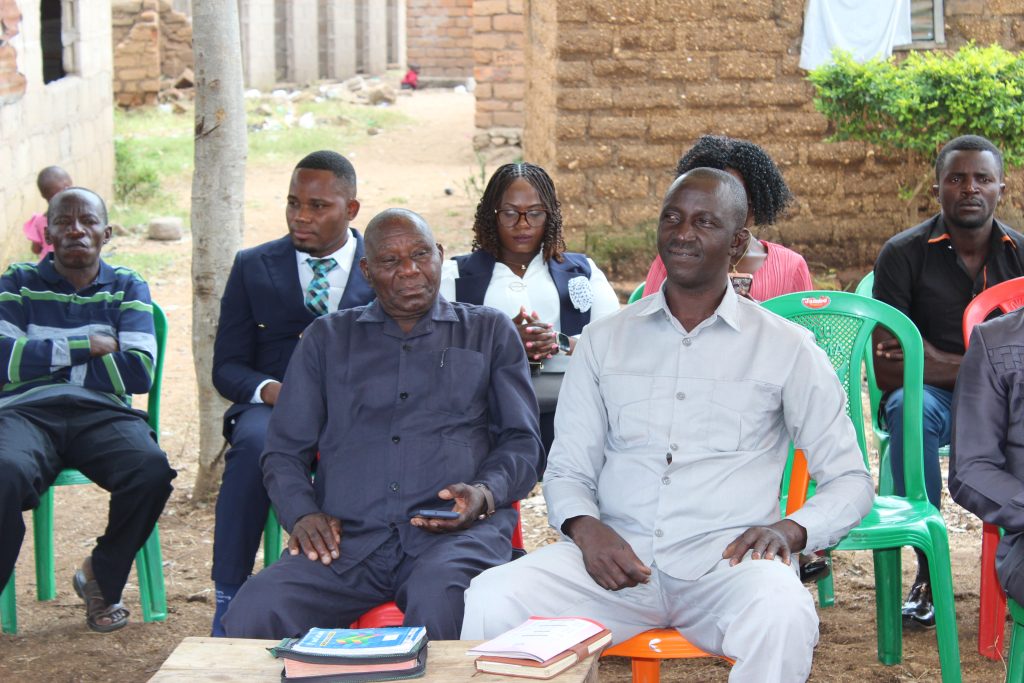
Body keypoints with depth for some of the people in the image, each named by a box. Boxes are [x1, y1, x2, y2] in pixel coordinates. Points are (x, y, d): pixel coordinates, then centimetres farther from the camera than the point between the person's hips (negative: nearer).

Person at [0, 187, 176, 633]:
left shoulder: (127, 289, 16)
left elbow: (139, 373, -1)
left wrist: (48, 358, 1)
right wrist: (86, 347, -3)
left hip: (102, 413, 2)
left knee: (152, 469, -31)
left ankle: (102, 579, -4)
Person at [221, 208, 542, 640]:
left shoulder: (490, 332, 21)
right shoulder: (328, 338, 23)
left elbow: (522, 442, 15)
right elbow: (284, 449, 19)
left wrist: (484, 494, -8)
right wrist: (302, 514, -3)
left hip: (457, 530, -1)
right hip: (347, 537, 1)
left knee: (440, 600, -39)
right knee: (252, 614, -29)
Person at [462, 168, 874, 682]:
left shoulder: (786, 347, 10)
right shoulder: (604, 341, 17)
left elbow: (849, 480, 11)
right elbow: (566, 471, 16)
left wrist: (791, 529, -11)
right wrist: (585, 527, -8)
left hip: (724, 560, -2)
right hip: (617, 557, 2)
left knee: (782, 615, -38)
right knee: (488, 600, -26)